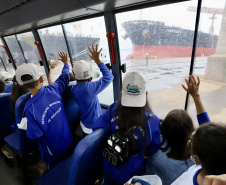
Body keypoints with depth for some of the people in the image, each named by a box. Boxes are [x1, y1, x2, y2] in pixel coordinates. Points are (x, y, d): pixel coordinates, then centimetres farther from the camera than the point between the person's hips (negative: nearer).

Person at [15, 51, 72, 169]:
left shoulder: (30, 108, -32)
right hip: (68, 141, 4)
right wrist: (66, 64, 18)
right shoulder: (53, 90, -21)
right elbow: (64, 78, 0)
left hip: (53, 150, -4)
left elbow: (35, 135, -20)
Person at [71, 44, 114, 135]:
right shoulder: (89, 88, -36)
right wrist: (97, 60, -25)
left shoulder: (73, 89, -13)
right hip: (94, 127, -6)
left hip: (84, 125, 7)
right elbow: (109, 77, -29)